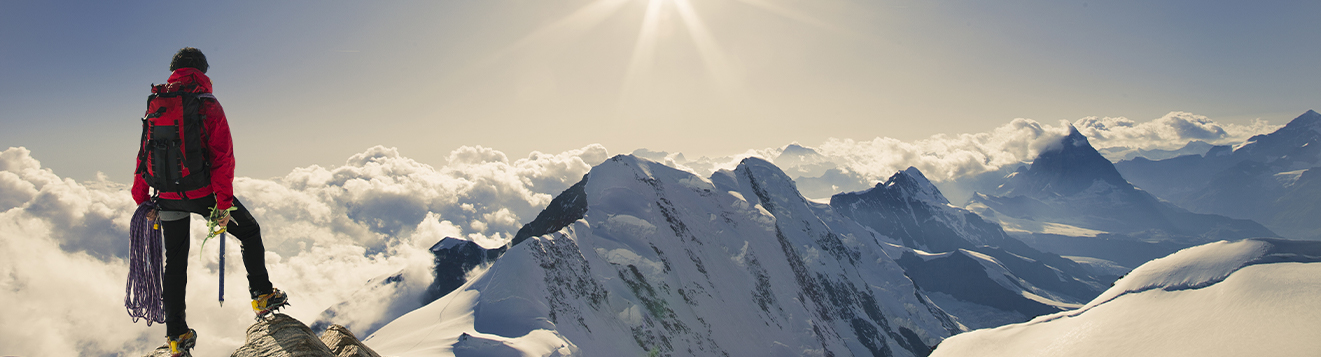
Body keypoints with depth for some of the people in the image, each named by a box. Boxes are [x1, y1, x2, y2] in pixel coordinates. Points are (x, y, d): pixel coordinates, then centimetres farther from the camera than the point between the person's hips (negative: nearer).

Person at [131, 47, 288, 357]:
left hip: (168, 197, 5)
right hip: (203, 192, -4)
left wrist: (142, 198, 12)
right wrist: (224, 203, -13)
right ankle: (262, 296, 17)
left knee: (175, 264, 13)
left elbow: (145, 153, 7)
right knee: (250, 232, 18)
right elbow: (222, 156, -15)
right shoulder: (208, 105, -8)